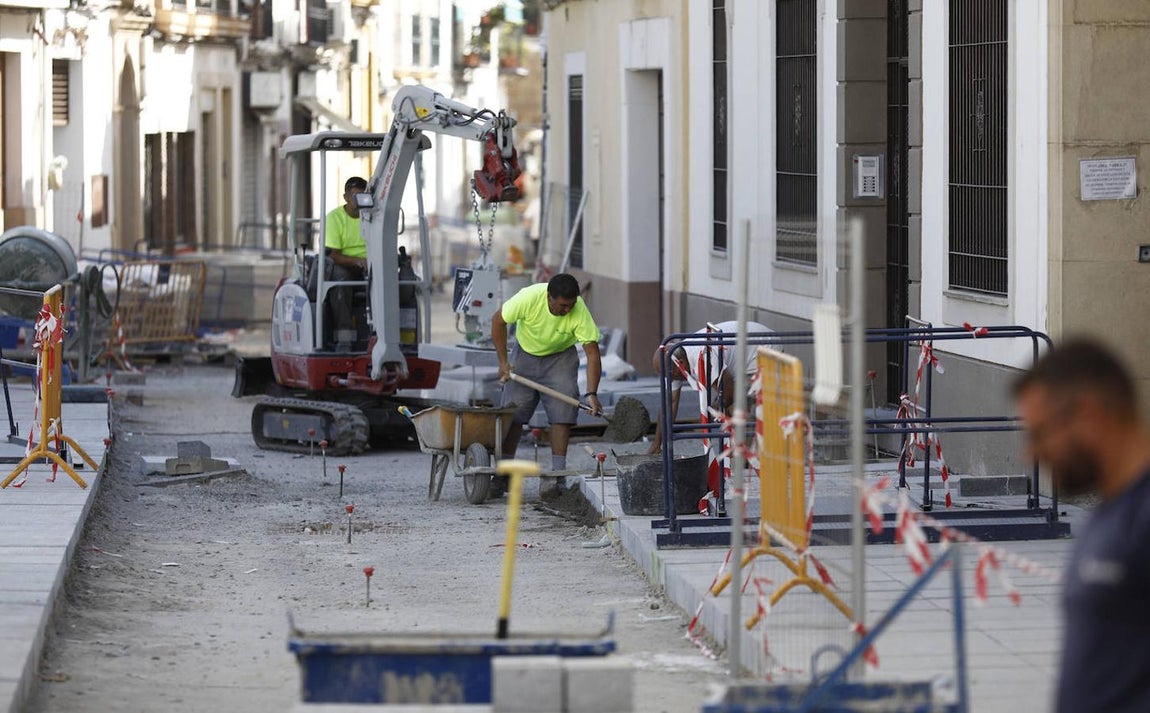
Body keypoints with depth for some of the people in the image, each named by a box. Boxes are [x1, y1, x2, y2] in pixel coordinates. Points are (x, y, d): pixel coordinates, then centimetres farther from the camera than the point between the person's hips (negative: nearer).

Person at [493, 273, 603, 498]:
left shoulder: (579, 311, -31)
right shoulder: (529, 297, -32)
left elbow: (592, 353, -29)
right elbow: (498, 321, -16)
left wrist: (591, 394, -39)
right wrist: (503, 361, -16)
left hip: (560, 358, 0)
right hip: (525, 354, 0)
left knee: (562, 413, -13)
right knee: (512, 413, 0)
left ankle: (557, 473, -11)